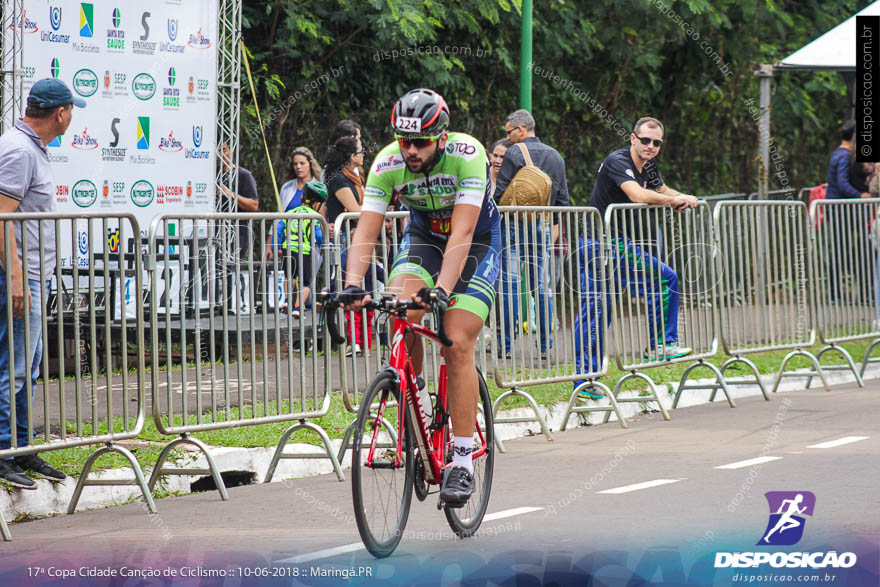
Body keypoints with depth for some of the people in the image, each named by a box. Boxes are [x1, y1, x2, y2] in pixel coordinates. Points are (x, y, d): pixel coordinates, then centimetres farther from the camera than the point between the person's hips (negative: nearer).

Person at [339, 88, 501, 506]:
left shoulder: (468, 154, -31)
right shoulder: (388, 162, -22)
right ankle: (415, 400, -1)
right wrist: (352, 285, -41)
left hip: (477, 243, -3)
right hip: (423, 236, 3)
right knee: (401, 312, -26)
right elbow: (366, 231, -25)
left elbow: (462, 233, -37)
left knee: (458, 344, -16)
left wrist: (442, 289, -48)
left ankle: (462, 461, -10)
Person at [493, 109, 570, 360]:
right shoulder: (556, 156, 12)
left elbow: (499, 193, -12)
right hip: (543, 226, 5)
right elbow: (563, 198, 15)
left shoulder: (514, 154, -9)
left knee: (510, 285, -4)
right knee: (542, 287, 6)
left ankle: (506, 344, -5)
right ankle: (545, 346, 5)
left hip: (515, 226, -5)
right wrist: (555, 224, 24)